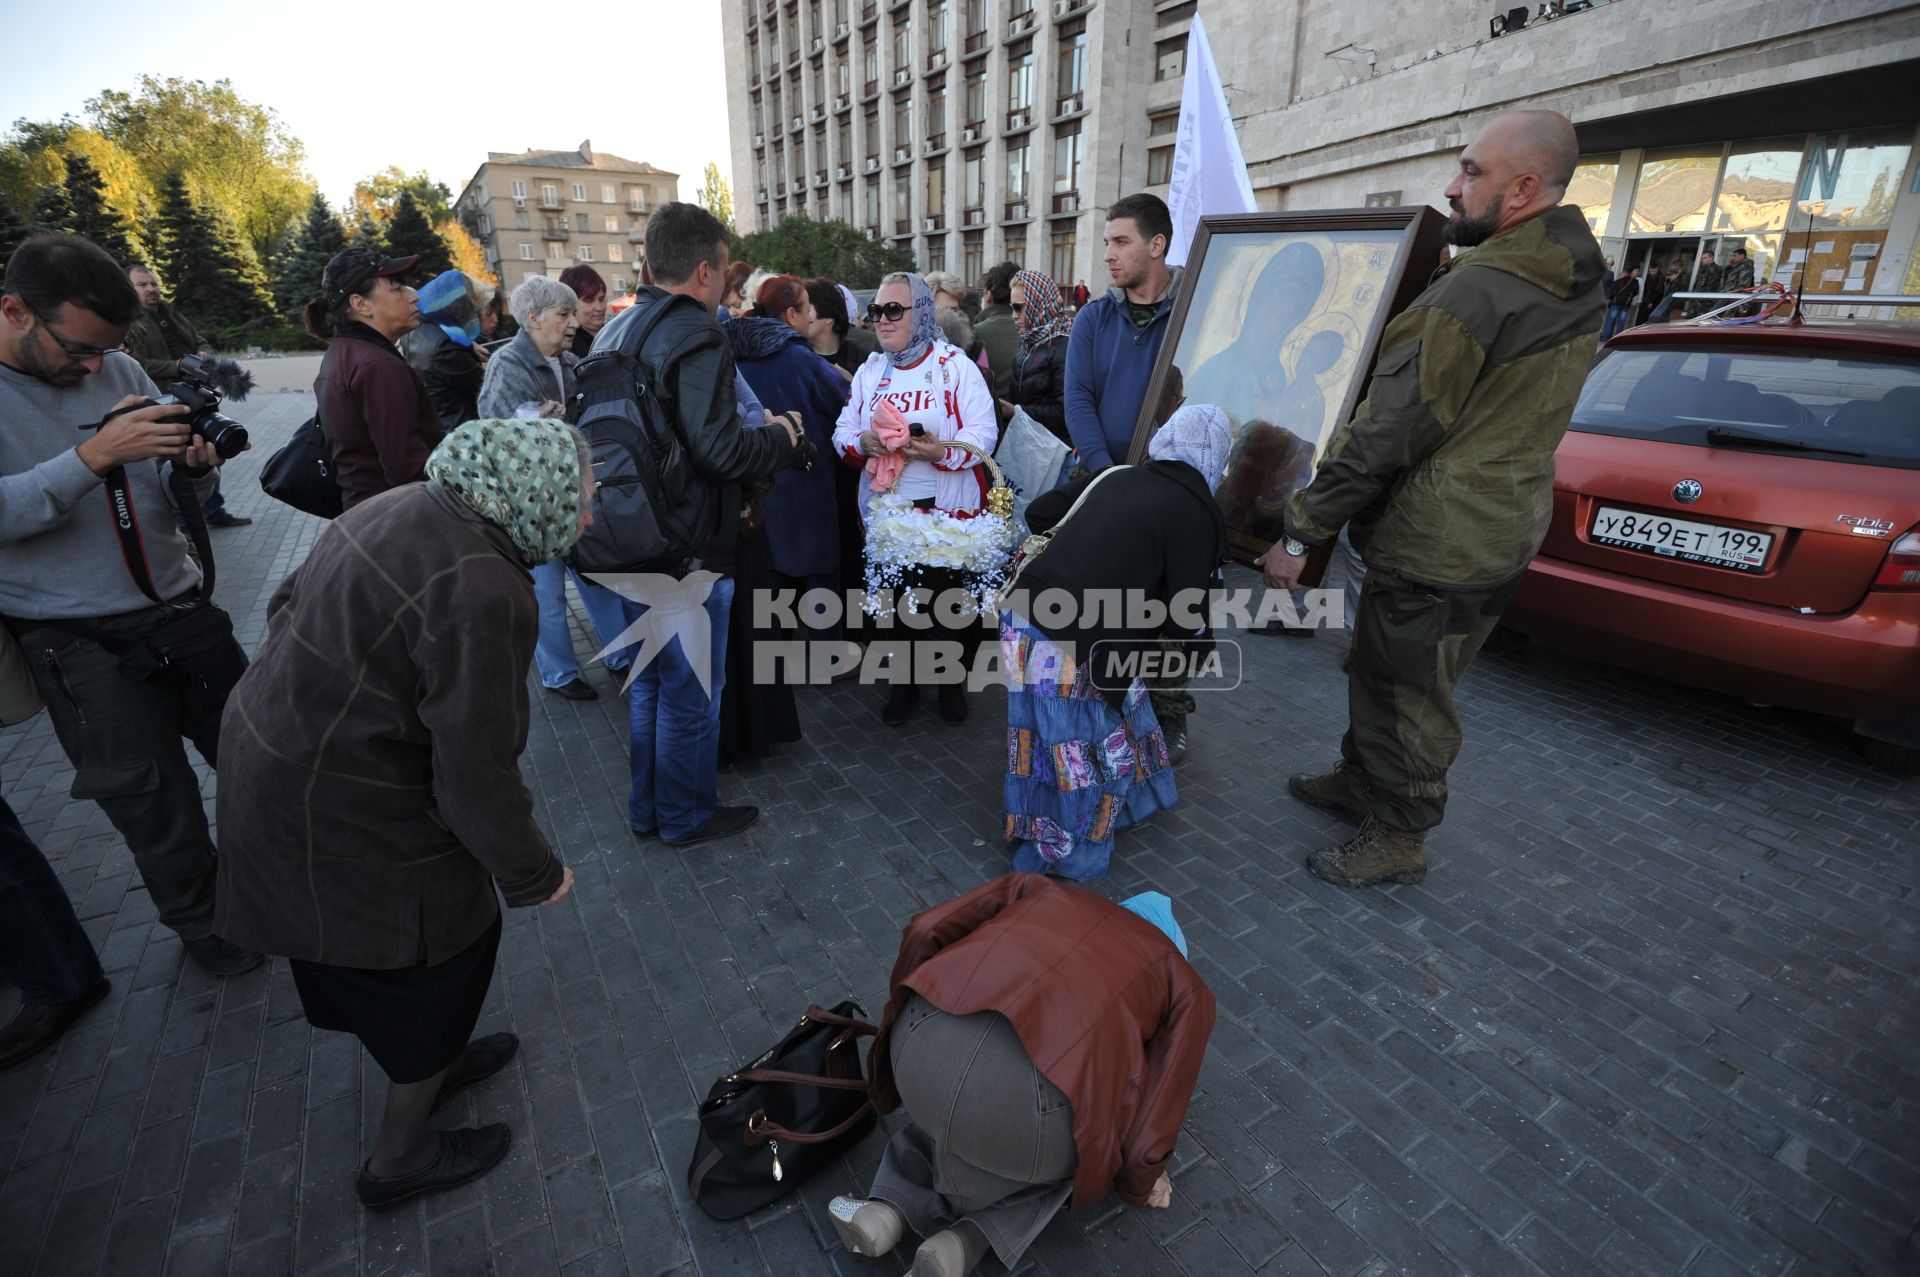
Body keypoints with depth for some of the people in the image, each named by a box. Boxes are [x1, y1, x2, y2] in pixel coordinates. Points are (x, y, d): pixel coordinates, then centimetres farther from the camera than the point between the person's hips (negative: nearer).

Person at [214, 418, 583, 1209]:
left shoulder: (409, 504, -1)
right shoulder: (481, 591, -30)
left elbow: (289, 603, 13)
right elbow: (477, 779, -26)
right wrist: (533, 875, -11)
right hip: (340, 816, -9)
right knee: (444, 948, 13)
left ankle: (432, 1061, 54)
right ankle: (400, 1159, 35)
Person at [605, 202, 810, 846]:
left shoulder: (619, 328, 10)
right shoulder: (698, 338, -18)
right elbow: (719, 447, -27)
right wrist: (782, 440, -8)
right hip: (687, 549, -9)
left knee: (650, 682, 21)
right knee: (692, 691, 8)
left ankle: (647, 808, 36)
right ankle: (686, 815, 25)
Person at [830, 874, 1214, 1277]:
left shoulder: (1038, 890, 30)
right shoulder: (1186, 990, 25)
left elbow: (925, 931, 18)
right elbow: (1152, 1124, 22)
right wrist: (1139, 1185, 44)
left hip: (924, 1046, 4)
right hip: (1019, 1097, -3)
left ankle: (894, 1209, 22)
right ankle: (964, 1241, 15)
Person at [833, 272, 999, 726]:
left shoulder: (956, 364, -4)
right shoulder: (869, 371, 11)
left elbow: (984, 431, -12)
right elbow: (843, 430, 7)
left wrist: (942, 450, -31)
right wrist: (861, 442, -17)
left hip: (949, 507, -4)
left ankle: (953, 682, 27)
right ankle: (903, 681, 31)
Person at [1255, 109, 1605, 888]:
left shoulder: (1474, 290, -21)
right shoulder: (1578, 289, 9)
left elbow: (1384, 434, -23)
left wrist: (1300, 533, -17)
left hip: (1435, 545, -9)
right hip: (1506, 529, 9)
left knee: (1404, 688, 6)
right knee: (1386, 669, 23)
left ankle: (1399, 839, 23)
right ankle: (1360, 780, 41)